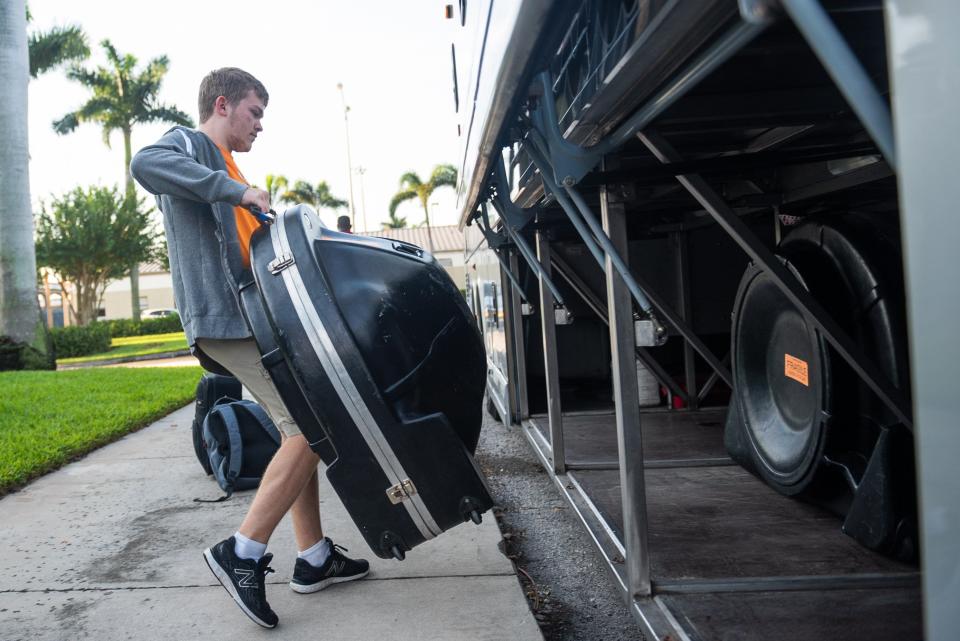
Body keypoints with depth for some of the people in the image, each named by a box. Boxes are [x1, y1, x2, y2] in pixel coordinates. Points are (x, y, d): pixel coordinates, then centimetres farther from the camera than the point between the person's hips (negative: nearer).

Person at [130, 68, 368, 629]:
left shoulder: (225, 170, 28)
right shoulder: (190, 144, -1)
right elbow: (145, 164, -26)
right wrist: (234, 190, -28)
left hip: (251, 316, 10)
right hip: (225, 318, -10)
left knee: (303, 430, 11)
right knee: (309, 429, -15)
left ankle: (314, 558, 18)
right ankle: (242, 552, -6)